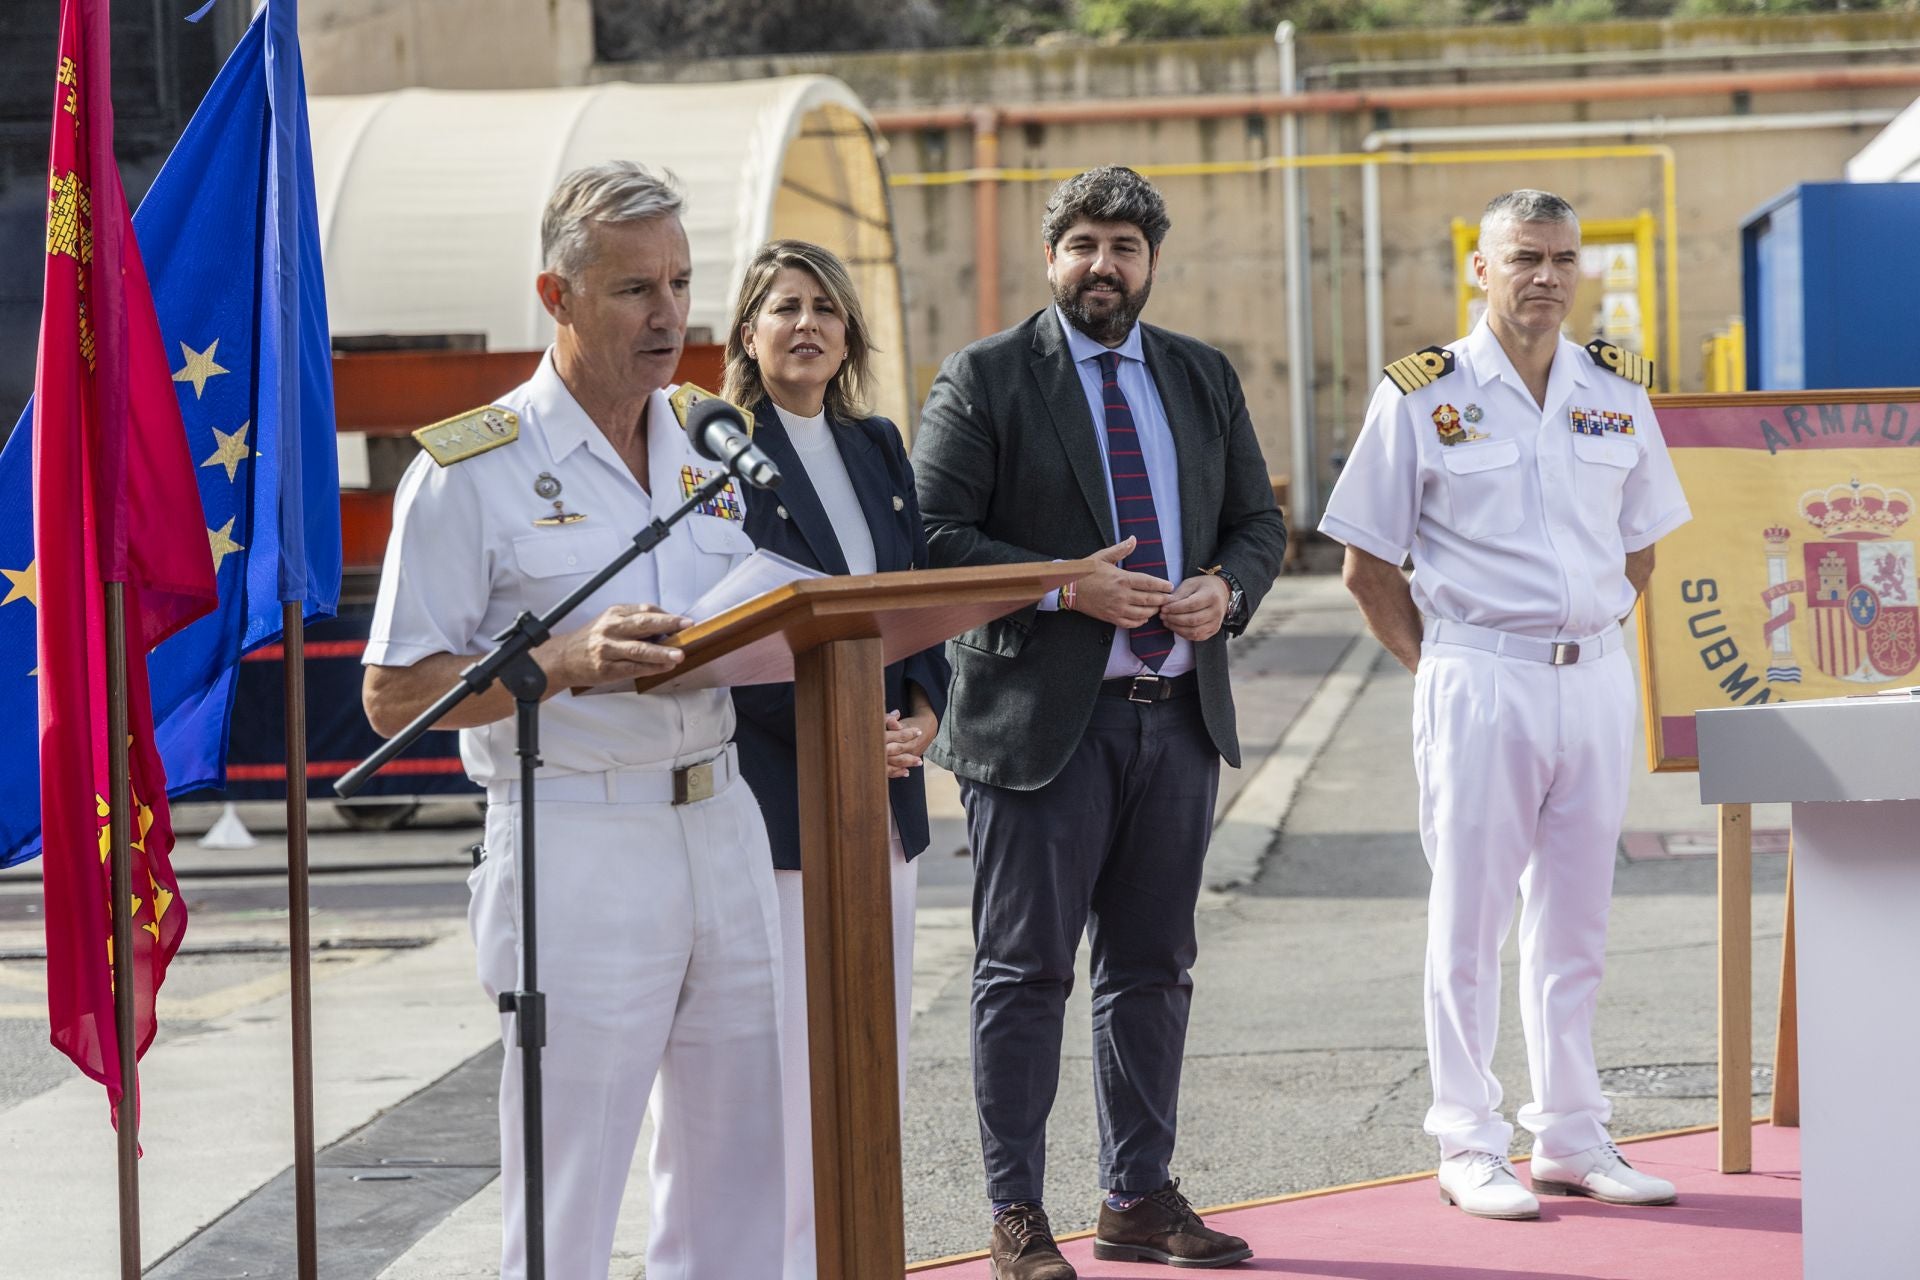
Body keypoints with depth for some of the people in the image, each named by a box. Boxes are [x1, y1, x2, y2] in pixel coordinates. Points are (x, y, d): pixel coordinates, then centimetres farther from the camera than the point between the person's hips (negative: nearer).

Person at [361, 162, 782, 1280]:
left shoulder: (712, 453, 13)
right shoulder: (472, 470, -5)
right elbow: (396, 694, -7)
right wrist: (569, 662, -21)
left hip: (724, 821, 6)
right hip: (576, 840, -6)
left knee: (738, 1182, 10)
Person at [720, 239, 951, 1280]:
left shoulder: (877, 447, 15)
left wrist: (922, 712, -1)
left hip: (885, 786, 7)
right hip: (776, 791, -7)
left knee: (879, 1039, 10)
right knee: (792, 1049, -6)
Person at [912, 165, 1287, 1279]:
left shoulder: (1206, 378, 13)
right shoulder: (985, 379, -3)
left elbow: (1260, 519, 16)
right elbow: (934, 536, -9)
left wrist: (1226, 590, -5)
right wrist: (1065, 589, -18)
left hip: (1179, 715, 5)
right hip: (1042, 717, -5)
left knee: (1155, 969, 12)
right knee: (1027, 972, 0)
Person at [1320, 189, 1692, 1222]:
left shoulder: (1616, 390, 8)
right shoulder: (1421, 395, -4)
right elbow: (1367, 566, -1)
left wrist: (1596, 639, 9)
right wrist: (1438, 671, -3)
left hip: (1597, 680, 4)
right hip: (1480, 680, -4)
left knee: (1574, 919, 11)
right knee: (1469, 916, 1)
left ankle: (1571, 1138, 20)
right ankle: (1469, 1147, 9)